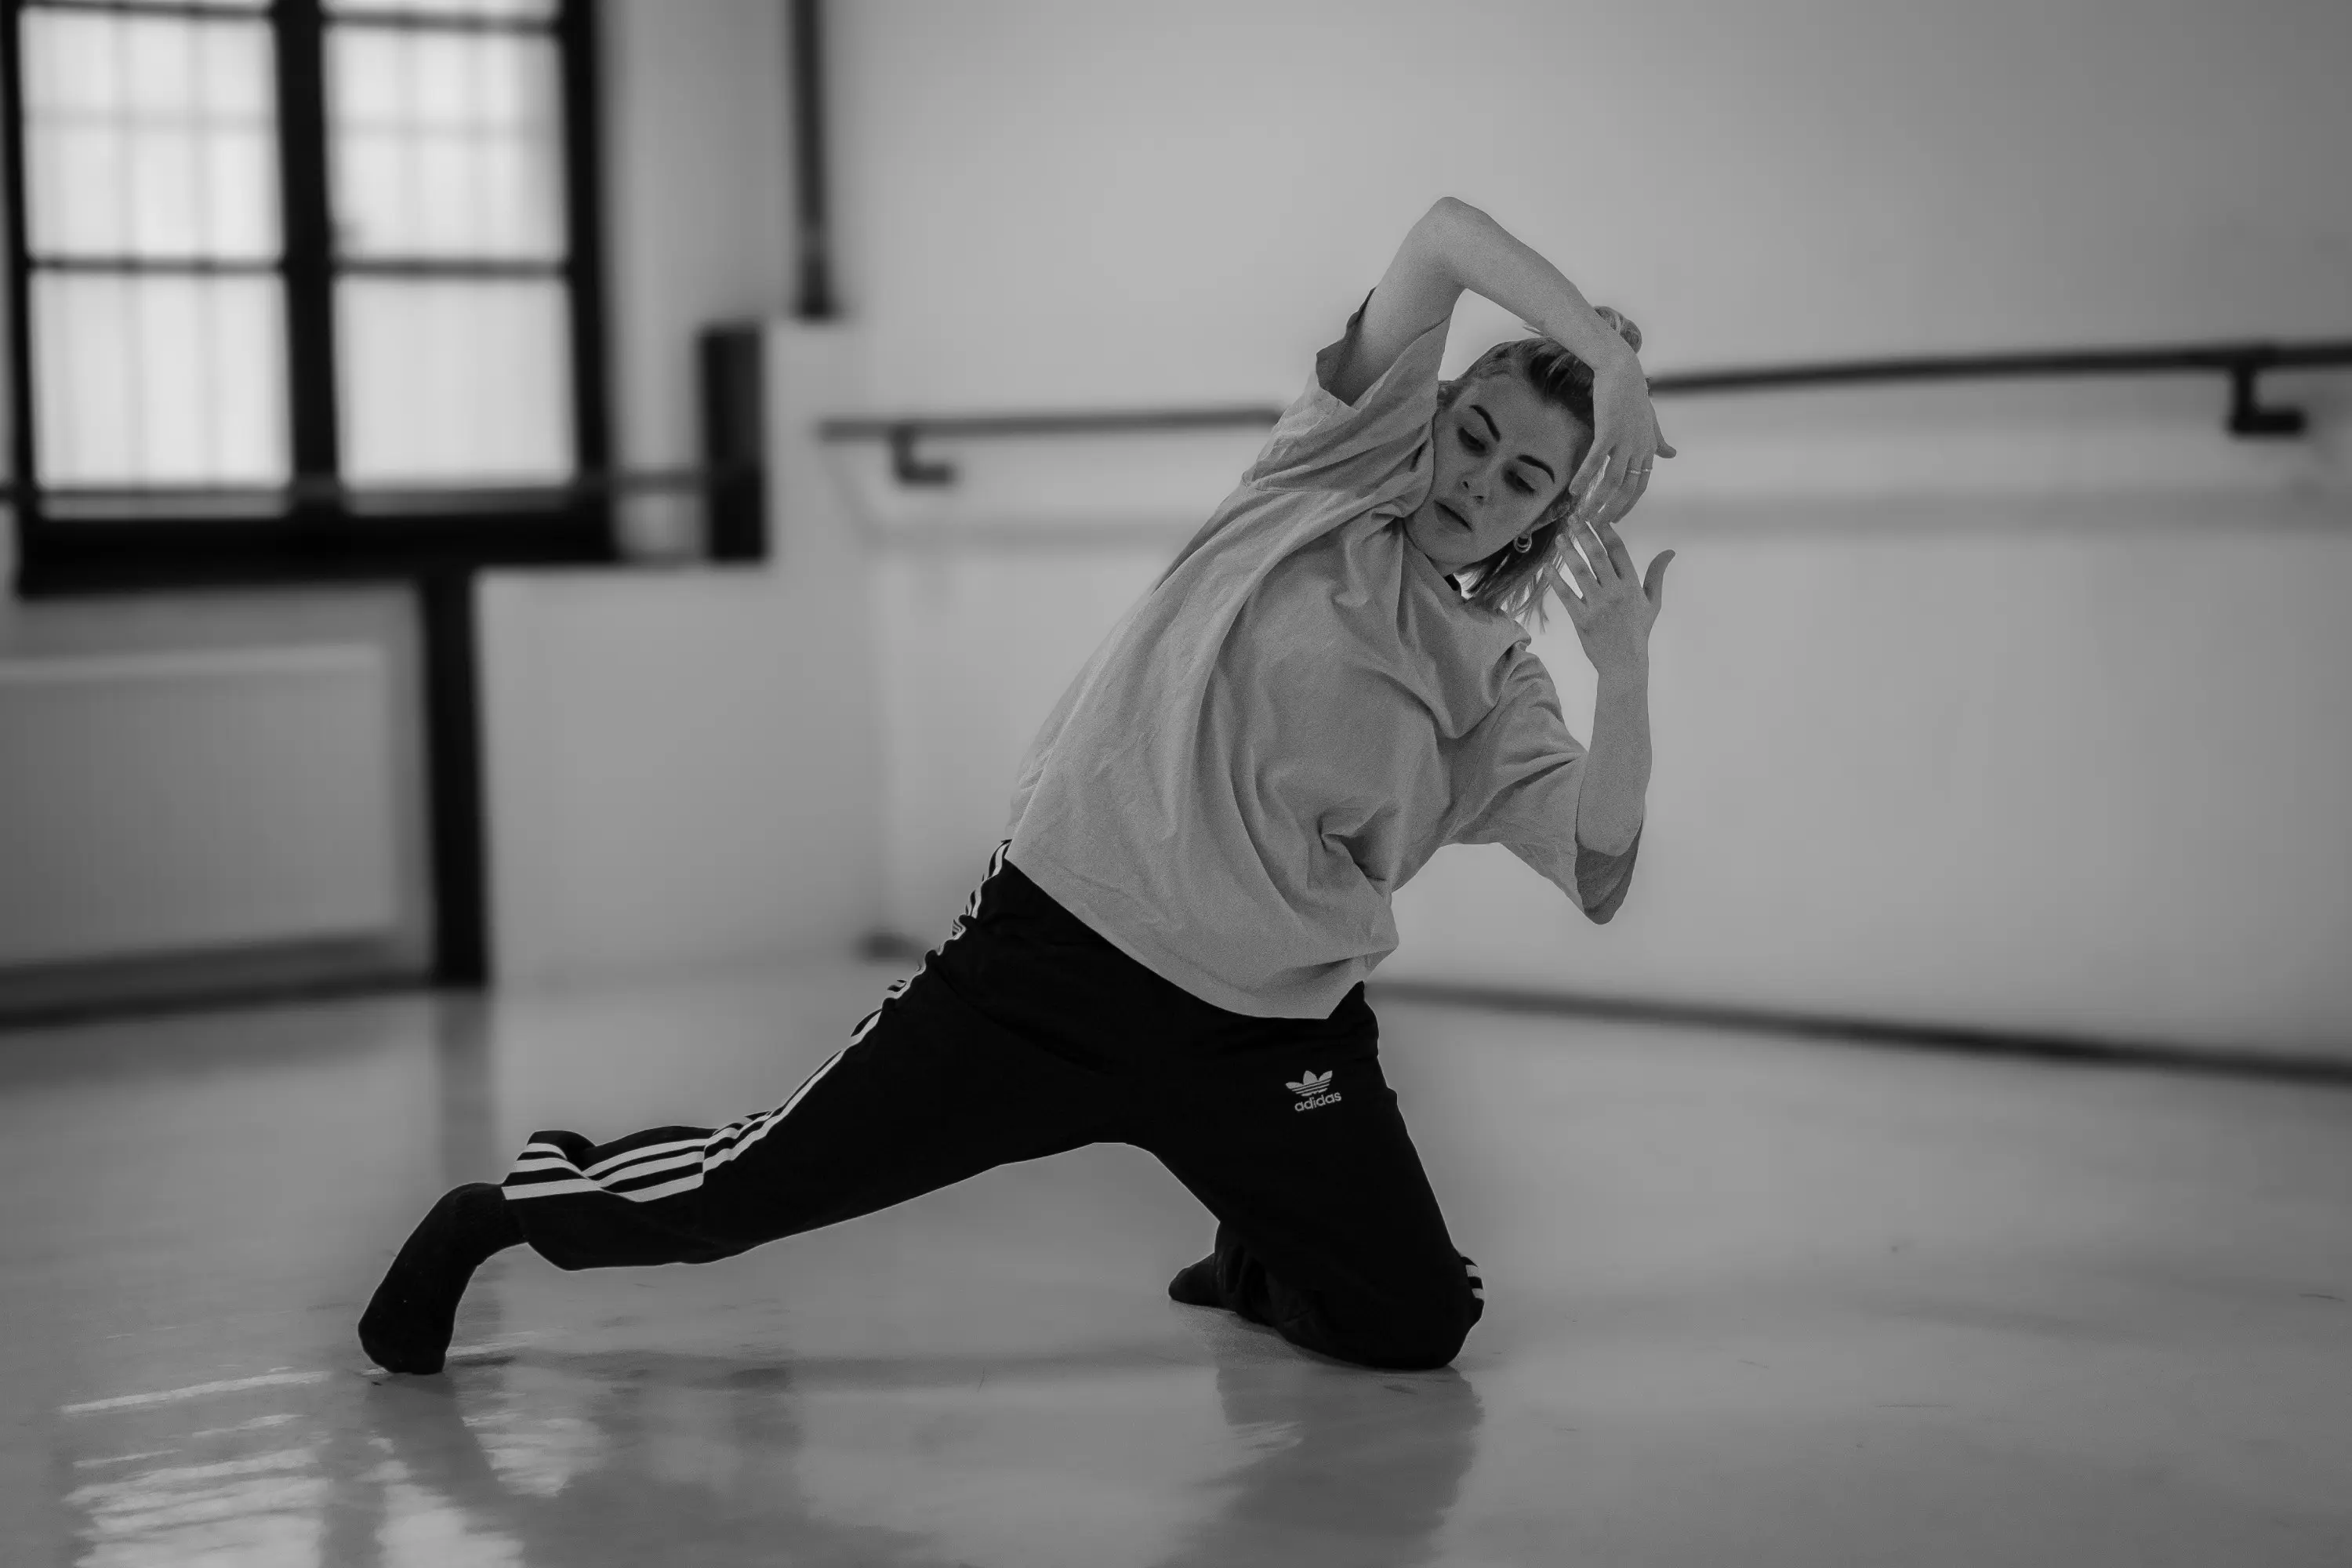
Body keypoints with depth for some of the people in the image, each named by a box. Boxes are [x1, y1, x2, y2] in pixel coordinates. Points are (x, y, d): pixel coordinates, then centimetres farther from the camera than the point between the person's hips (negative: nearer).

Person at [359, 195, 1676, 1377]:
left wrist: (1627, 671, -17)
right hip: (1060, 951, -3)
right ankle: (514, 1204, 27)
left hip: (1269, 1037, 3)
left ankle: (1264, 1255, 28)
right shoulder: (1337, 474, -1)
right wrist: (1611, 353, -19)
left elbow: (1602, 878, -8)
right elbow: (1447, 233, -11)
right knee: (750, 1188, -3)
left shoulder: (1499, 695, 6)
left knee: (1419, 1327, -7)